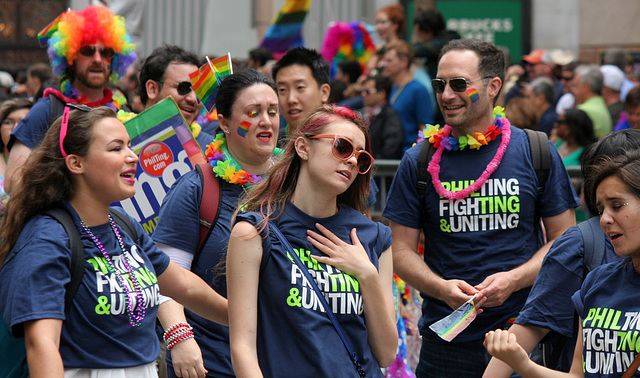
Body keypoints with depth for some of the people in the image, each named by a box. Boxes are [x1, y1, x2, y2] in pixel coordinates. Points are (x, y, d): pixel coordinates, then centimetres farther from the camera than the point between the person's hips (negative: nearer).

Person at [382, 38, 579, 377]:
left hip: (521, 334, -1)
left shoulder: (536, 154, 2)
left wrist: (513, 280, -13)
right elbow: (401, 251, 4)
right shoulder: (419, 162, 3)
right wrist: (442, 288, -15)